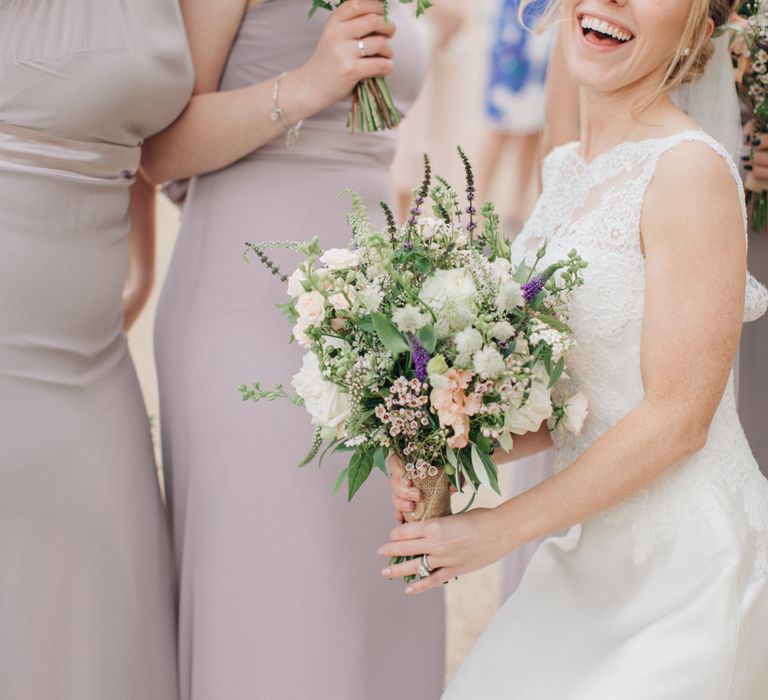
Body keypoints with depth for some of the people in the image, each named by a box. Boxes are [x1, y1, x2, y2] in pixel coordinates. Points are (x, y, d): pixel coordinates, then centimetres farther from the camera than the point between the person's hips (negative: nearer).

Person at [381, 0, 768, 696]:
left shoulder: (690, 169, -18)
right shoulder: (566, 170, 7)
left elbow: (677, 419, -20)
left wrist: (501, 529, -14)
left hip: (689, 564, -7)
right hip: (591, 555, 7)